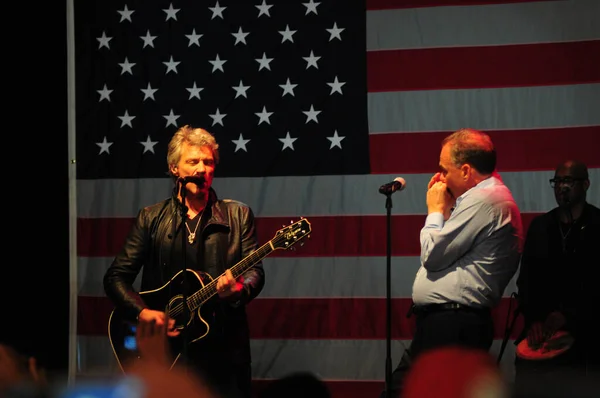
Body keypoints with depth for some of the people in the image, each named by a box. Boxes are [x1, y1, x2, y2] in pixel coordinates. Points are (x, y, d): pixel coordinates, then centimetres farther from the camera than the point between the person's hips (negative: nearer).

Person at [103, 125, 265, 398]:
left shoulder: (238, 215, 6)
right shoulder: (151, 218, 6)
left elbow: (255, 270, -1)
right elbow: (116, 277, 4)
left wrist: (239, 289, -23)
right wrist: (142, 312, -12)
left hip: (224, 348, 0)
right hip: (166, 350, 0)